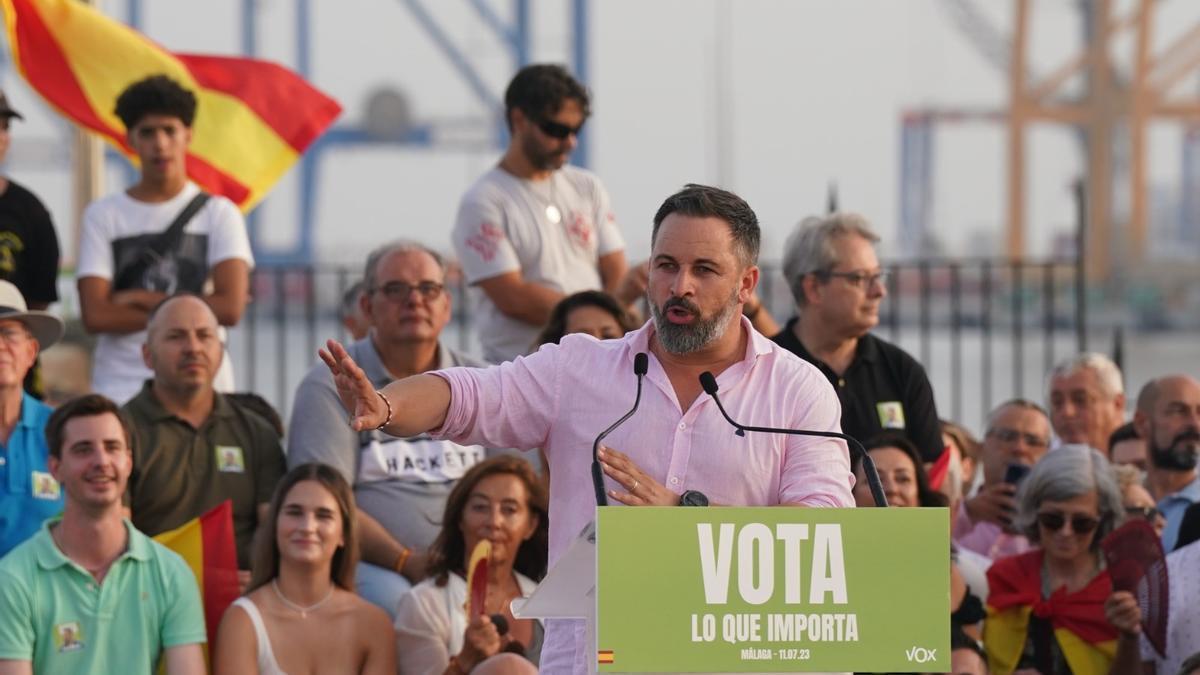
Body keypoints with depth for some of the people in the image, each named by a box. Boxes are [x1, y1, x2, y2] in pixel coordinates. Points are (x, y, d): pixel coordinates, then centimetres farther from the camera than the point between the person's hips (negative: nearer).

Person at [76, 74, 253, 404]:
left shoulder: (219, 213, 5)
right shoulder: (102, 215, 7)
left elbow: (230, 308, -8)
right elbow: (95, 315, -4)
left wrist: (141, 300, -6)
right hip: (120, 386, 0)